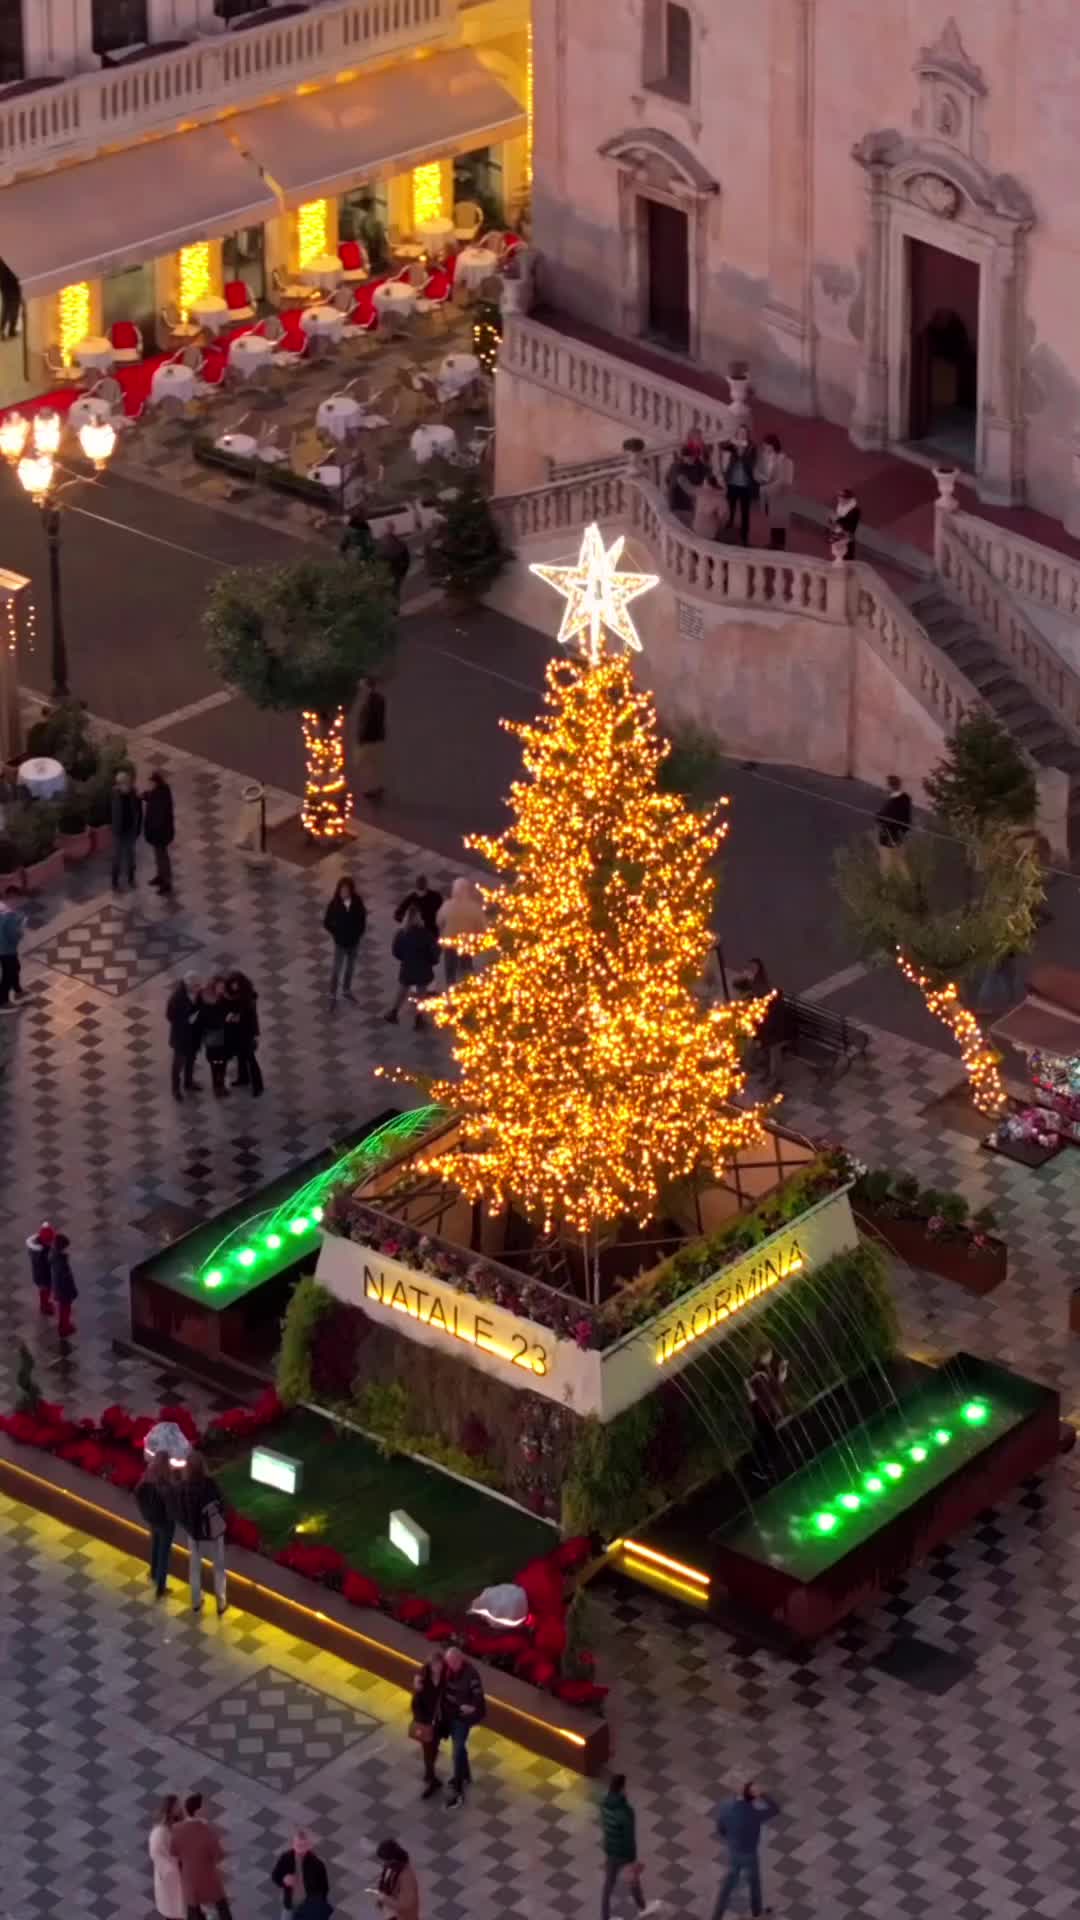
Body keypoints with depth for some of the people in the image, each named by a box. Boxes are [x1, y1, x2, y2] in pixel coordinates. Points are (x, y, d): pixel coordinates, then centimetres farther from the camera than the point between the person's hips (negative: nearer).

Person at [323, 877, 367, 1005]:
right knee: (337, 968, 2)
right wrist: (336, 933, -7)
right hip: (341, 942, -3)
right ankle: (332, 995, 11)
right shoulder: (335, 904, -18)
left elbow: (362, 918, 2)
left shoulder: (357, 902, -11)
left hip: (354, 941, 3)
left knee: (350, 966, 19)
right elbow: (327, 922, -8)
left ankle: (347, 990, 37)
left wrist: (359, 933, -3)